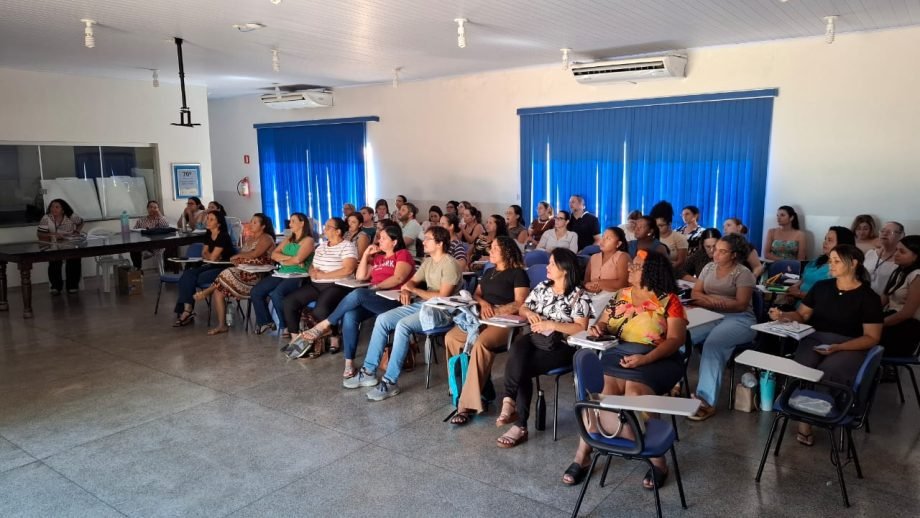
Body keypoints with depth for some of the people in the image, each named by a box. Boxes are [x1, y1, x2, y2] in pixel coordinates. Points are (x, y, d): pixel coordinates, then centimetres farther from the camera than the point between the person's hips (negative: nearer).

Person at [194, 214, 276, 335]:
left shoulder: (266, 238, -3)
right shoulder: (250, 239, 24)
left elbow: (254, 254, -17)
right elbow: (240, 254, 16)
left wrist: (238, 256, -3)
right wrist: (236, 260, -8)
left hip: (256, 275, -8)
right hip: (243, 272, 8)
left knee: (228, 275, -29)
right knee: (218, 290, -14)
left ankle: (207, 291, -4)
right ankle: (221, 325, -15)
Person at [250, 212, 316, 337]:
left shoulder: (308, 240, -2)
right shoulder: (288, 239, 21)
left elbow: (298, 259, -16)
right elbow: (274, 255, 10)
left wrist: (283, 260, 1)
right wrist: (290, 258, -6)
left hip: (298, 276, -7)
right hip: (282, 274, 8)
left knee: (276, 294, -33)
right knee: (255, 292, -9)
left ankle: (287, 326, -16)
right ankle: (266, 322, 9)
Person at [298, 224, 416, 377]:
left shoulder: (403, 254, 5)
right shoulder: (377, 257, 26)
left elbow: (398, 278, -11)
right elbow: (360, 276, 19)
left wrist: (377, 286, -20)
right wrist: (366, 254, 14)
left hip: (393, 300, -6)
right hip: (372, 300, 6)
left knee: (357, 294, -32)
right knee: (350, 316, -26)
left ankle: (325, 325, -18)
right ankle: (349, 363, -22)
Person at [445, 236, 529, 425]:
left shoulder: (518, 274, 1)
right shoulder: (488, 272, 25)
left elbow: (520, 304, -9)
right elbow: (476, 294, 22)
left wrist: (494, 311, -15)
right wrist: (483, 303, -1)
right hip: (482, 318, 8)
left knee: (480, 344, -36)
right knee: (451, 337, -17)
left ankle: (468, 404, -33)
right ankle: (461, 387, -11)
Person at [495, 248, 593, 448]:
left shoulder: (579, 295, -5)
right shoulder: (542, 287, 13)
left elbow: (581, 328, -13)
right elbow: (522, 308, 18)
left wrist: (552, 325, -18)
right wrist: (529, 313, -5)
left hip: (561, 347, -5)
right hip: (536, 339, 5)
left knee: (521, 368, -26)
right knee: (517, 350, -30)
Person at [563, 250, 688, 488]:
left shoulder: (669, 300, 1)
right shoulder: (622, 295, 16)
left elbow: (676, 339, -6)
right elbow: (603, 322, 20)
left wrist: (645, 358, -20)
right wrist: (598, 328, -6)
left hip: (656, 361, -4)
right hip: (618, 354, 4)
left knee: (634, 392, -32)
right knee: (602, 391, -25)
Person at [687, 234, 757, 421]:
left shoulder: (743, 273, -3)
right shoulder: (709, 268, 15)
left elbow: (741, 304, -12)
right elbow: (695, 294, 10)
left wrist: (710, 301, -18)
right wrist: (713, 300, -11)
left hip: (738, 320, -5)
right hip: (710, 316, 5)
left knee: (713, 344, -34)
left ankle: (706, 400, -33)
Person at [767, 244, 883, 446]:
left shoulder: (868, 297, -2)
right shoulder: (821, 287, 10)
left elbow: (872, 337, -4)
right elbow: (802, 315, 17)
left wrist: (838, 347, -18)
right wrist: (783, 315, -6)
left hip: (850, 346, -3)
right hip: (815, 339, 3)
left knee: (826, 373, -34)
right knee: (801, 368, -30)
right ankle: (803, 419, -21)